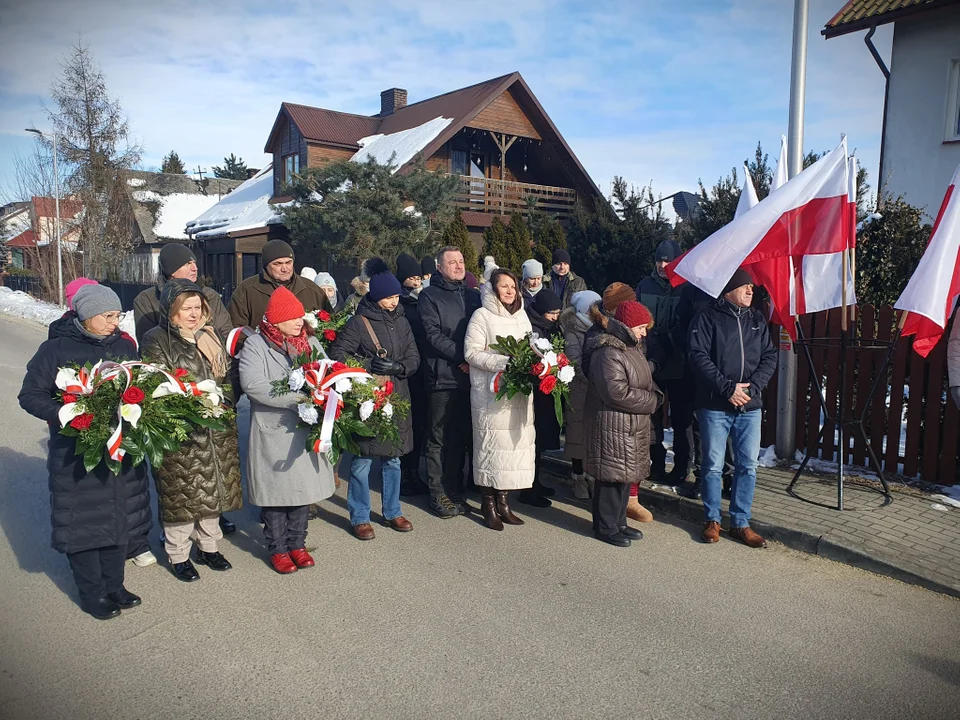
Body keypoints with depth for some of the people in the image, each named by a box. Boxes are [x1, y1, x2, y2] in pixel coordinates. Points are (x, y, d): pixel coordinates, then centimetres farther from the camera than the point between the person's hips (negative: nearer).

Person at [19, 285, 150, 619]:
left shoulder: (125, 346, 5)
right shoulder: (55, 350, -6)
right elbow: (30, 395, -4)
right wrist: (66, 414, -21)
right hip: (76, 455, -4)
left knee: (120, 517, 14)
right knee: (83, 523, 6)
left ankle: (114, 585, 31)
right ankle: (92, 593, 24)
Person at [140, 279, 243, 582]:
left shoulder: (211, 335, 11)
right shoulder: (157, 341, -7)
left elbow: (229, 376, 15)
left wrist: (222, 401, -4)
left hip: (218, 431, 6)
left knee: (214, 489, 15)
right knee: (181, 494, 3)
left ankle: (209, 547, 32)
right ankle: (178, 555, 21)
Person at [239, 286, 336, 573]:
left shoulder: (311, 343, 10)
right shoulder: (255, 346, -8)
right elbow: (252, 385, -21)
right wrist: (297, 400, -24)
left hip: (307, 429, 5)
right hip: (273, 433, -5)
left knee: (304, 487, 12)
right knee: (276, 490, 5)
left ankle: (297, 543, 28)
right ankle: (277, 548, 22)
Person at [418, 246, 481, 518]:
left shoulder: (473, 296, 16)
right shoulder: (429, 296, 1)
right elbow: (433, 334, -9)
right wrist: (461, 357, -15)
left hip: (470, 376, 5)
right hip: (443, 376, -5)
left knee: (461, 436, 9)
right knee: (439, 437, 1)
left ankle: (454, 490, 20)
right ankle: (438, 494, 10)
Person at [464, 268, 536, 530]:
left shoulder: (522, 315, 15)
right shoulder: (482, 316, -4)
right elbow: (471, 352, -9)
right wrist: (502, 363, -19)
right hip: (491, 393, -6)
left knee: (516, 442, 5)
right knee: (491, 442, -3)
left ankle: (502, 501, 18)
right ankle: (489, 503, 10)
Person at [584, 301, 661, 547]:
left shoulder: (632, 348, 14)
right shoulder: (609, 354, -20)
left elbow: (646, 382, 23)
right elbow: (618, 392, -27)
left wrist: (654, 395, 1)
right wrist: (652, 401, -15)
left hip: (633, 426, 10)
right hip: (613, 427, -10)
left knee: (626, 475, 16)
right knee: (612, 476, -1)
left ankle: (618, 522, 29)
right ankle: (606, 527, 12)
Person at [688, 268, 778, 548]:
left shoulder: (757, 320, 12)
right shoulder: (708, 318, -3)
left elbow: (769, 357, 7)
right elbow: (698, 356, -11)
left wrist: (751, 387, -8)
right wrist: (727, 388, -16)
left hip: (750, 407, 4)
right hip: (715, 406, -4)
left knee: (748, 466, 6)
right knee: (713, 465, 4)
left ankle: (740, 523, 18)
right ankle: (712, 520, 19)